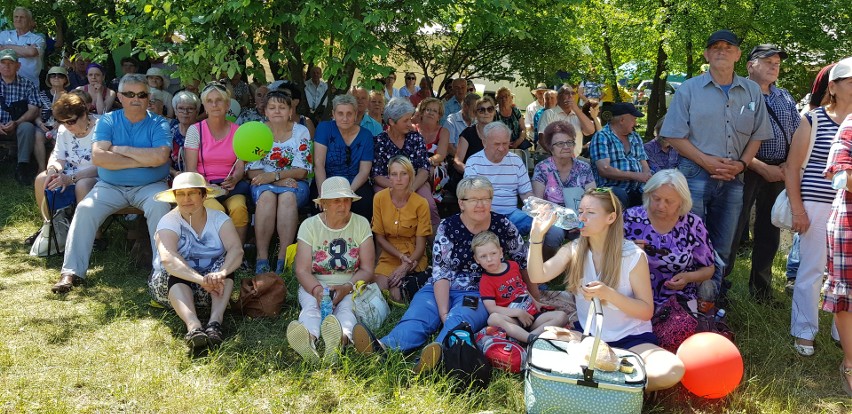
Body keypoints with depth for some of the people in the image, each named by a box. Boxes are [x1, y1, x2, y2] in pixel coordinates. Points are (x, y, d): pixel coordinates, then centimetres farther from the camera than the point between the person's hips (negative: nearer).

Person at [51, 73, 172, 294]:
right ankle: (72, 272, -17)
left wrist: (121, 149, -12)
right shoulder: (107, 121, 4)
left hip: (150, 186, -2)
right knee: (85, 208, -21)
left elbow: (160, 157, -20)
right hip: (110, 186, 2)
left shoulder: (159, 124, -1)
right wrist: (141, 160, -14)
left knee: (159, 206, -32)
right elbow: (98, 156, -12)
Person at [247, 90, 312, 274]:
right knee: (267, 195, -35)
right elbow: (252, 171, -1)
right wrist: (281, 180, -17)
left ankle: (283, 258, -36)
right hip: (264, 183, 0)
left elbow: (301, 171, -4)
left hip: (295, 184, 0)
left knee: (287, 196, -36)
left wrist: (274, 175, -20)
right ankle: (262, 257, -35)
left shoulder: (301, 132, 3)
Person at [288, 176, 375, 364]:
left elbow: (367, 270, 0)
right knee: (311, 306, -33)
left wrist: (346, 288, -20)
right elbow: (302, 270, -5)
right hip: (314, 285, 0)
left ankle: (341, 339, -69)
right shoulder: (309, 225, 3)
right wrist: (317, 290, -27)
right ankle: (309, 339, -68)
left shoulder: (361, 224, 4)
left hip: (351, 287, 0)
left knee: (346, 308, -34)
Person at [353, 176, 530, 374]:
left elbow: (523, 262, 14)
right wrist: (443, 313, -21)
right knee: (416, 316, -30)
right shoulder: (448, 227, -2)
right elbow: (441, 273, -9)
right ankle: (384, 346, -59)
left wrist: (536, 298, 17)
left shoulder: (503, 225, 1)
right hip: (441, 291, 2)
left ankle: (439, 353, -68)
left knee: (458, 319, -36)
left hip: (479, 294, -1)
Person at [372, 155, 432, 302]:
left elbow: (420, 245, -7)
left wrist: (405, 267, -21)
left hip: (413, 257, -2)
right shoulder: (380, 198, -5)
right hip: (389, 256, 2)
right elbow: (379, 237, 1)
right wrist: (401, 256, -11)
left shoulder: (421, 203, -11)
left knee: (396, 294, -25)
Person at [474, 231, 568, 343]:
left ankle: (533, 335, -35)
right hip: (513, 320, -5)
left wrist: (535, 303, 22)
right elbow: (491, 308, -15)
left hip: (532, 314, 5)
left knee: (562, 316, -15)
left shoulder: (513, 265, 13)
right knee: (493, 318, -37)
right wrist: (518, 312, -19)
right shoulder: (485, 281, -3)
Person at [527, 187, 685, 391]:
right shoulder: (573, 250, -1)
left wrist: (608, 294, -27)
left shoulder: (634, 256, -11)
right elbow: (538, 276, -17)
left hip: (631, 338, -3)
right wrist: (537, 235, -29)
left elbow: (647, 311, -11)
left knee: (672, 370, -31)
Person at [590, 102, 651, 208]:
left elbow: (644, 165, 19)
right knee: (619, 194, -39)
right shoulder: (602, 137, 0)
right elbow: (604, 170, -12)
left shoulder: (636, 137, 24)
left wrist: (647, 177, -6)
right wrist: (635, 176, -12)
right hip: (612, 188, -6)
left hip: (637, 190, 6)